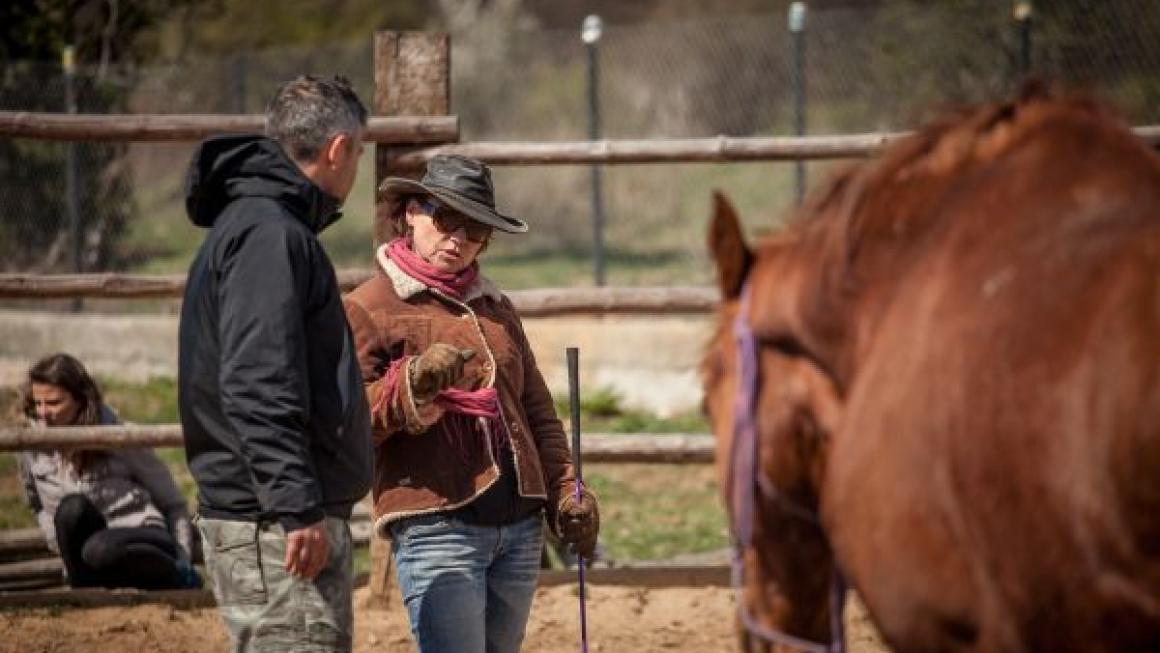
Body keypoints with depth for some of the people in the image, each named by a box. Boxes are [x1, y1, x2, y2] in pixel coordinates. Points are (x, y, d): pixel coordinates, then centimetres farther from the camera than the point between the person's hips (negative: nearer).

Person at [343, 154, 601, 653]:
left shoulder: (496, 308, 20)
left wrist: (565, 493, 13)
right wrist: (413, 383, -24)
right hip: (435, 528, -7)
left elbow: (537, 411, 25)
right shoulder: (368, 308, 0)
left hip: (519, 525, 7)